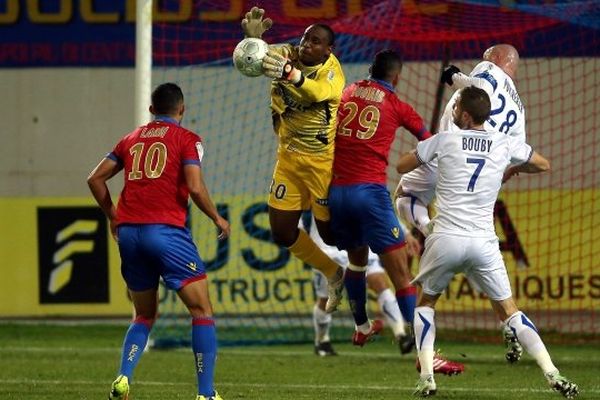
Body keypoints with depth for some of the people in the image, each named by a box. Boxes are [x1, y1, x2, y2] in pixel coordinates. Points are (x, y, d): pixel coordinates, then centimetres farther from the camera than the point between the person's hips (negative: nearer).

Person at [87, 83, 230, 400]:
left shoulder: (131, 139, 17)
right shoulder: (186, 139, 3)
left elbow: (95, 179, 16)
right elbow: (195, 187, -10)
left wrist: (112, 216, 27)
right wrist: (217, 219, 5)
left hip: (128, 232, 5)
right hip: (166, 229, -5)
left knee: (144, 315, 19)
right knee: (202, 310, 1)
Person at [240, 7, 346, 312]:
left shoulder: (332, 72, -19)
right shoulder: (286, 55, -6)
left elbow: (316, 92, -43)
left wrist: (289, 74, -64)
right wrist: (253, 40, -51)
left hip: (323, 161, -5)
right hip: (289, 157, 5)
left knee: (331, 232, -2)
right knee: (282, 232, 8)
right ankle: (333, 274, 29)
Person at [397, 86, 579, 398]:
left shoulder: (444, 140, 2)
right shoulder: (505, 144, 8)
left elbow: (401, 166, 15)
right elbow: (543, 165, 26)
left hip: (446, 239, -2)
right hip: (484, 242, 2)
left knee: (425, 302, 20)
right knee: (508, 310, 12)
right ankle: (552, 374, -2)